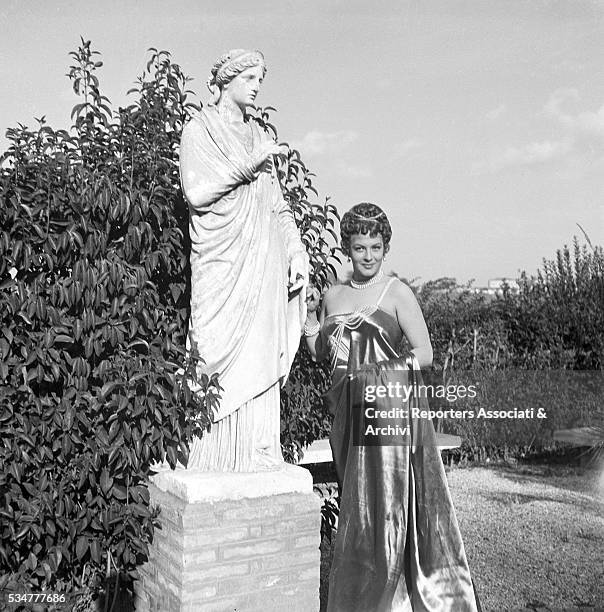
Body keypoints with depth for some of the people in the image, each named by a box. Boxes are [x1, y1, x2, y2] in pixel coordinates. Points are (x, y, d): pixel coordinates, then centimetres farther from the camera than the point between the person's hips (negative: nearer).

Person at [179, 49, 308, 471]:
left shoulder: (258, 135, 21)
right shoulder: (199, 130, 4)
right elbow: (197, 193, -10)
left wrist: (296, 254, 7)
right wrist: (249, 164, -10)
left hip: (264, 268, 6)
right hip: (223, 265, -5)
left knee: (261, 362, 2)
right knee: (224, 361, -8)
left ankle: (259, 463, 7)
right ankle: (217, 469, -1)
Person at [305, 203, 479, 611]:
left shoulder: (397, 293, -4)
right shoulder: (333, 296, 11)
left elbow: (425, 355, -6)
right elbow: (319, 352, 18)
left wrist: (381, 369, -16)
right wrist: (310, 312, 7)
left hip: (391, 406, -5)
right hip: (349, 410, 5)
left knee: (386, 501, -1)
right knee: (355, 499, 11)